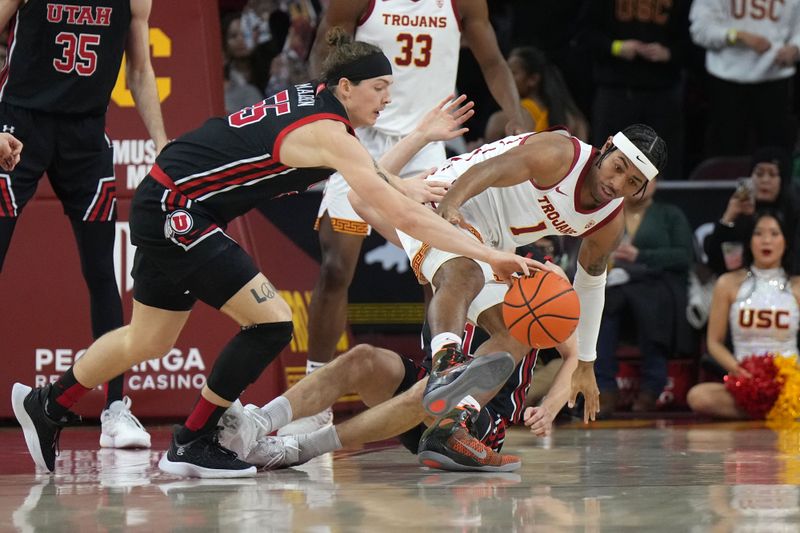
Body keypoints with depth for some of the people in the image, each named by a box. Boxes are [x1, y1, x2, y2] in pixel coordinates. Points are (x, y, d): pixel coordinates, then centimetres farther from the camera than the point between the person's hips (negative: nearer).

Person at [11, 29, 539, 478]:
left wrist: (423, 136, 16)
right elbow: (406, 217, -26)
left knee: (148, 341, 22)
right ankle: (191, 445, 0)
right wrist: (492, 256, -25)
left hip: (167, 207, 10)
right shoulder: (328, 133, -23)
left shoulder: (313, 100, 4)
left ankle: (47, 405, 40)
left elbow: (370, 177, 19)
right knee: (271, 323, -12)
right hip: (174, 211, -10)